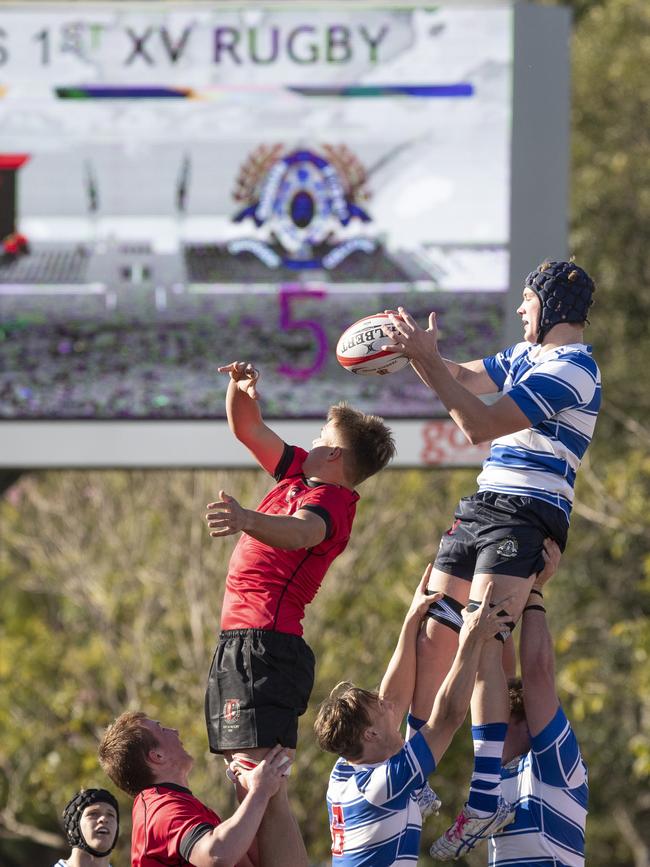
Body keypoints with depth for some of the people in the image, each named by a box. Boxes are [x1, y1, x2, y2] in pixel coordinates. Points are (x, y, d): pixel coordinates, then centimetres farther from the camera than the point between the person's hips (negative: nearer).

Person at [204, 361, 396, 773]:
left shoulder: (331, 500, -13)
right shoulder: (300, 473, 15)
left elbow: (300, 532, -36)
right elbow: (247, 429, 26)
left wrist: (248, 521, -54)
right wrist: (240, 385, 7)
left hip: (264, 642, -10)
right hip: (236, 641, 10)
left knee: (253, 762, -21)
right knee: (244, 765, 12)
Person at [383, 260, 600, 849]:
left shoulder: (571, 370, -14)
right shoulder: (528, 354, 17)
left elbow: (480, 425, -20)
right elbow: (465, 380, 26)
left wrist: (427, 359, -19)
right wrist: (416, 352, 8)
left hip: (524, 514, -10)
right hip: (483, 507, 10)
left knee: (482, 642, -21)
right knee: (433, 638, 5)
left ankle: (487, 796, -25)